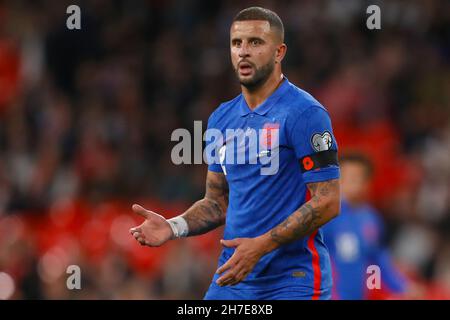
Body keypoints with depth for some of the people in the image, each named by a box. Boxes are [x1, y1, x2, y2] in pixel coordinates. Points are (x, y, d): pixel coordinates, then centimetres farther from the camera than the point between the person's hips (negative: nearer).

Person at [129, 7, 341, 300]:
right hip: (232, 280, 6)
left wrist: (261, 245, -21)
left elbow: (327, 202, -15)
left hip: (292, 282, -6)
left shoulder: (305, 113, -10)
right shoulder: (222, 119, 11)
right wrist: (173, 228, -1)